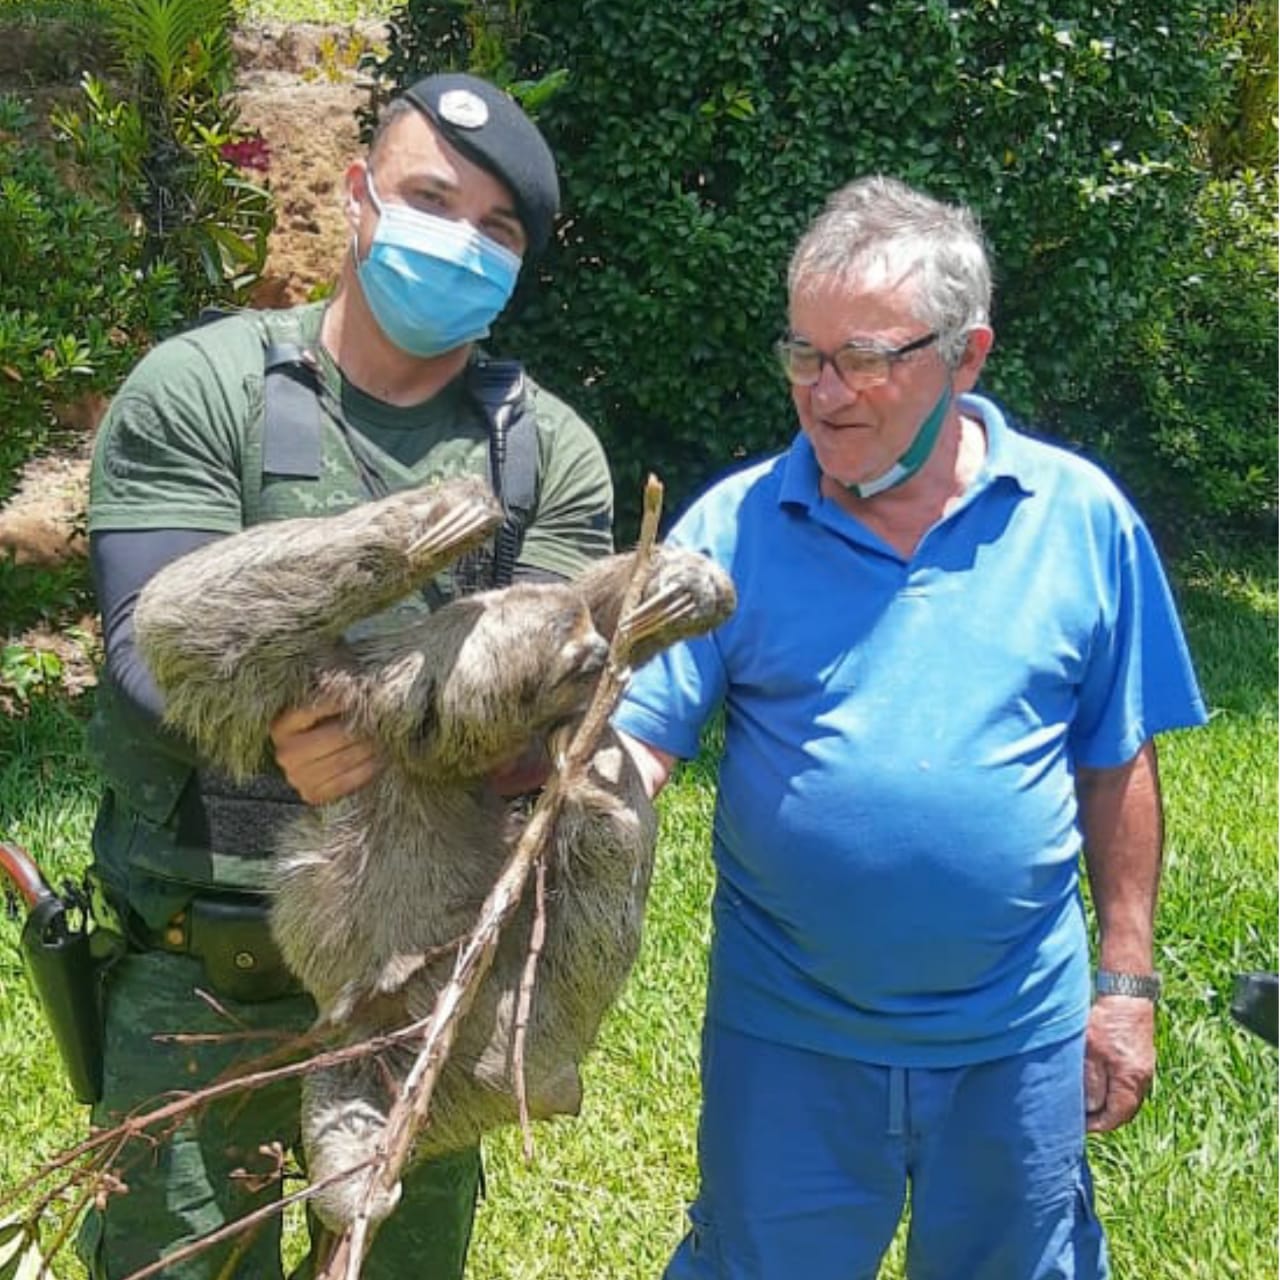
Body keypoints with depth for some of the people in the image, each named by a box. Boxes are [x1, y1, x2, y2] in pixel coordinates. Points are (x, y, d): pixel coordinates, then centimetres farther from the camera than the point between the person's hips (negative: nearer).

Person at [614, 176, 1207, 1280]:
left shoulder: (1080, 517, -5)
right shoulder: (737, 526, -7)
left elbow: (1116, 765, 2)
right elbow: (635, 741, -11)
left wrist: (1127, 982, 3)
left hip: (1017, 1041, 1)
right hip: (787, 1036, 0)